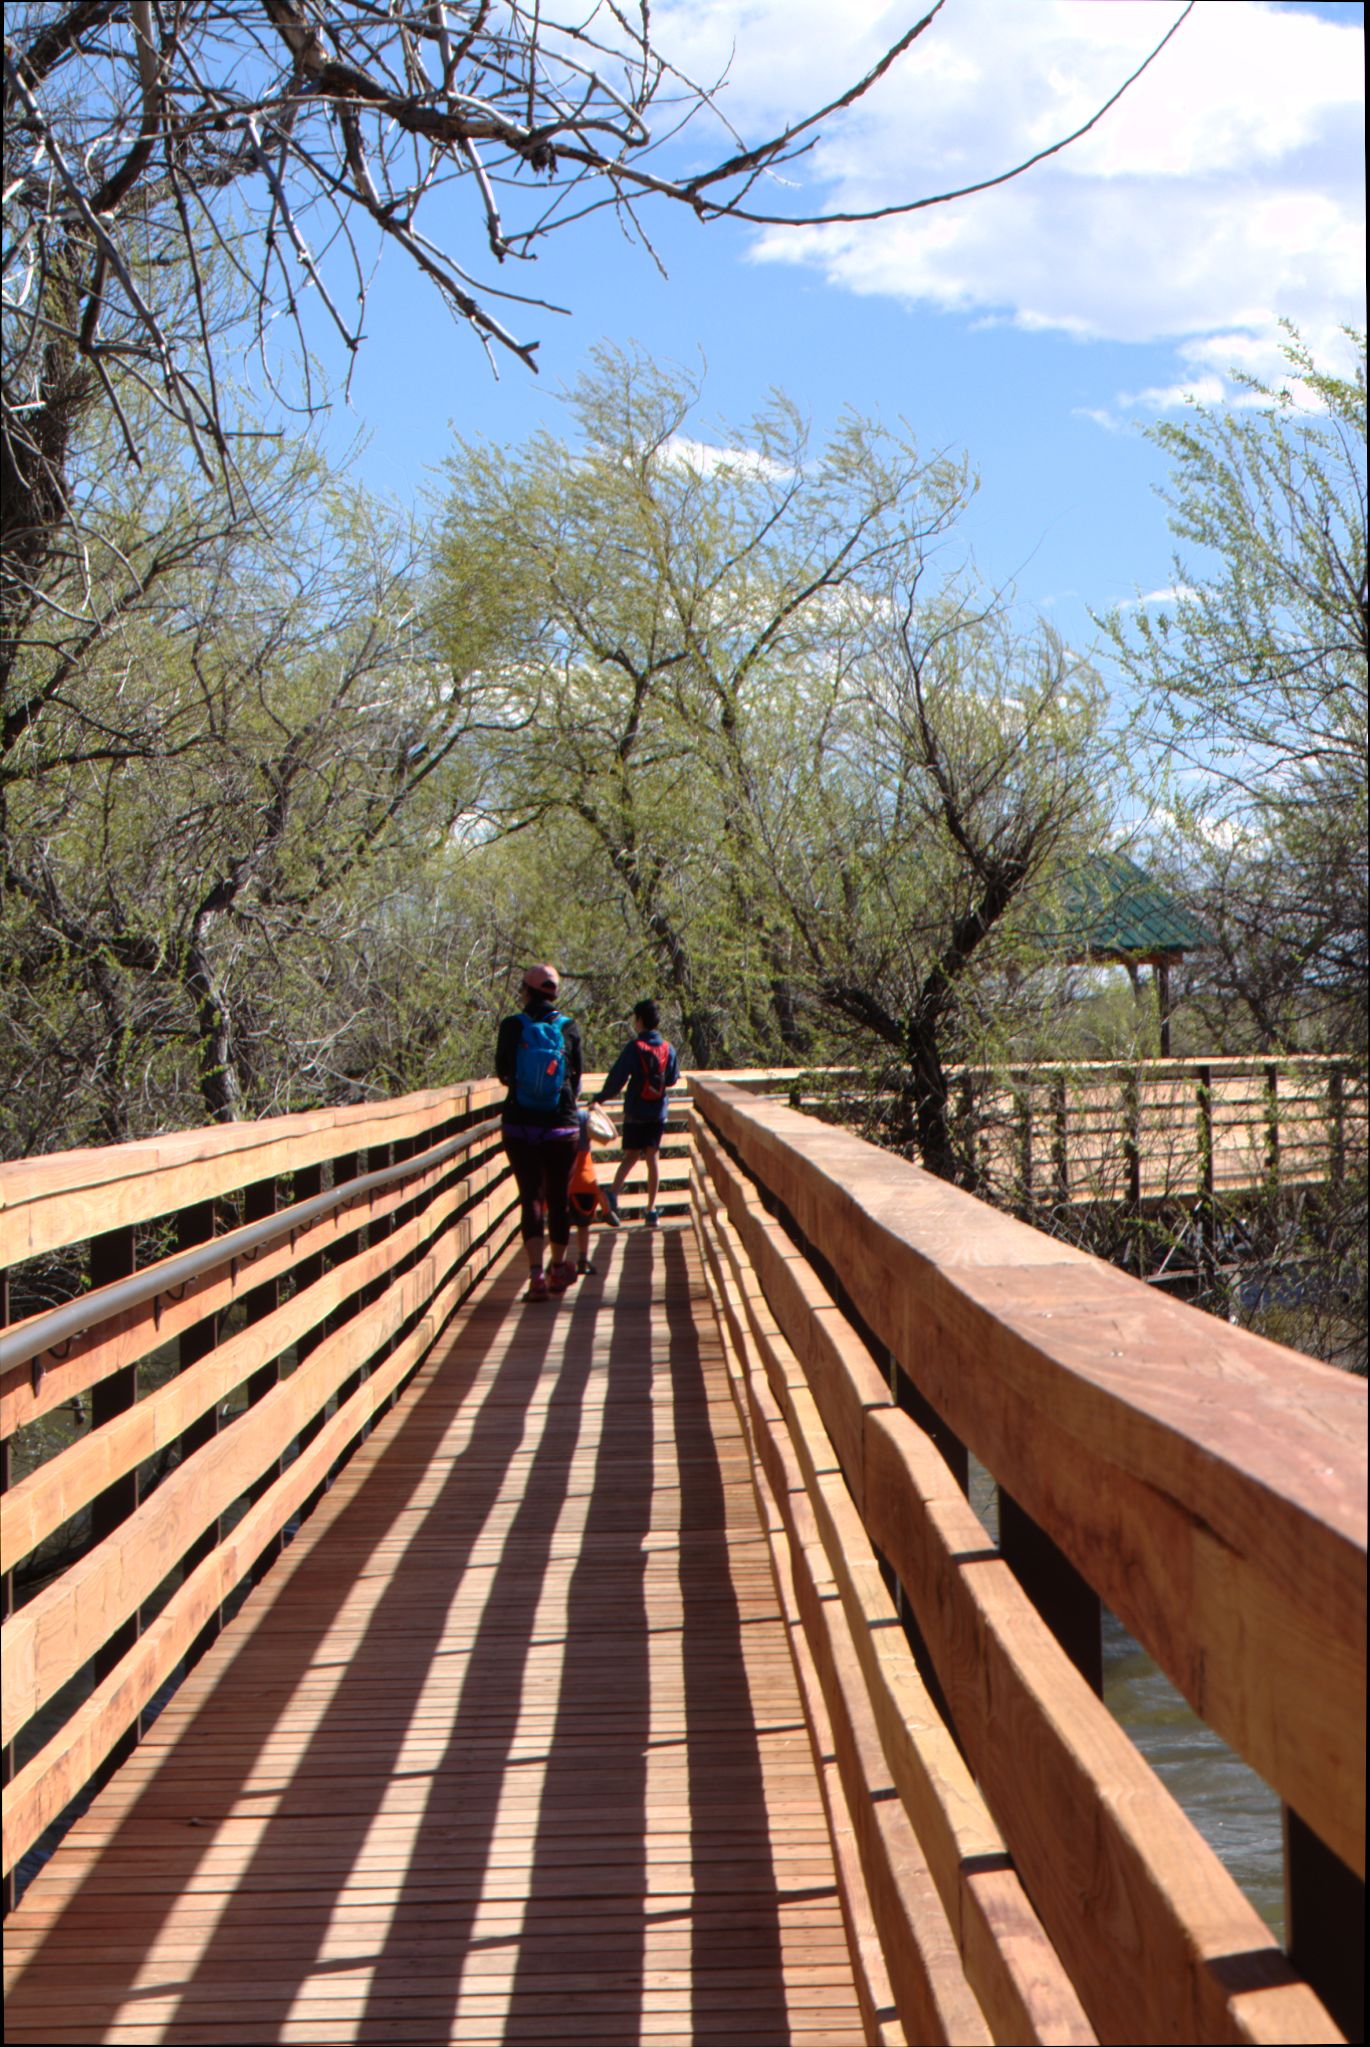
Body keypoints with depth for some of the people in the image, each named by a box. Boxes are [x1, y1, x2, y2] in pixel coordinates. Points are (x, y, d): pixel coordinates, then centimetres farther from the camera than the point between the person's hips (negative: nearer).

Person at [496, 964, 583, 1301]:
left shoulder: (512, 1027, -5)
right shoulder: (569, 1028, -2)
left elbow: (502, 1072, 4)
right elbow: (577, 1075, 6)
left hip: (519, 1125, -1)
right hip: (562, 1126, 1)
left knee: (531, 1197, 2)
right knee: (559, 1198, 13)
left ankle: (536, 1274, -11)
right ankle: (558, 1269, 26)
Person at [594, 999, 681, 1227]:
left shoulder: (634, 1047, -10)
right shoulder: (668, 1048, 1)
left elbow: (617, 1076, -12)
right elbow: (673, 1079, 9)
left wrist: (601, 1097, -2)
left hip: (636, 1112, -2)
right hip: (658, 1112, 2)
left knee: (631, 1155, 5)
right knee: (652, 1157, 7)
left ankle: (613, 1194, -19)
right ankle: (651, 1210, 5)